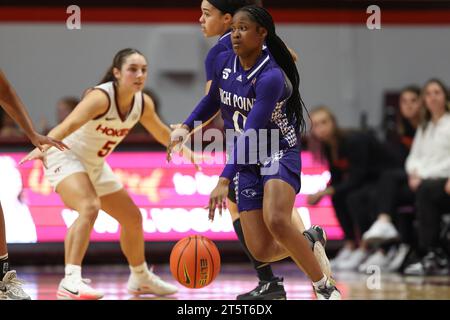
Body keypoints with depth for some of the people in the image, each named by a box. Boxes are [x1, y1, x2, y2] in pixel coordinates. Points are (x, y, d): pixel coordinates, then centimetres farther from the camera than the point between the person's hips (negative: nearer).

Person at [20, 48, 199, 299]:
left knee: (132, 217, 17)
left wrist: (184, 150, 13)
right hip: (66, 158, -8)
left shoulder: (143, 104, -7)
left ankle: (141, 278, 40)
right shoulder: (101, 97, -30)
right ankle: (71, 281, -40)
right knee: (90, 208, -34)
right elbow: (69, 124, -47)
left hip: (96, 165, 9)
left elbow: (161, 132, 14)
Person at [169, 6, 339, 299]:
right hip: (247, 161, 6)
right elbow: (213, 100, 20)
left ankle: (325, 287, -18)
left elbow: (250, 133, -29)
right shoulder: (224, 62, -2)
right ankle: (309, 243, 25)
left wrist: (224, 180, -34)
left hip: (280, 153, -6)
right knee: (261, 250, -7)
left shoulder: (271, 77, -23)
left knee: (276, 221, -34)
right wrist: (186, 127, 4)